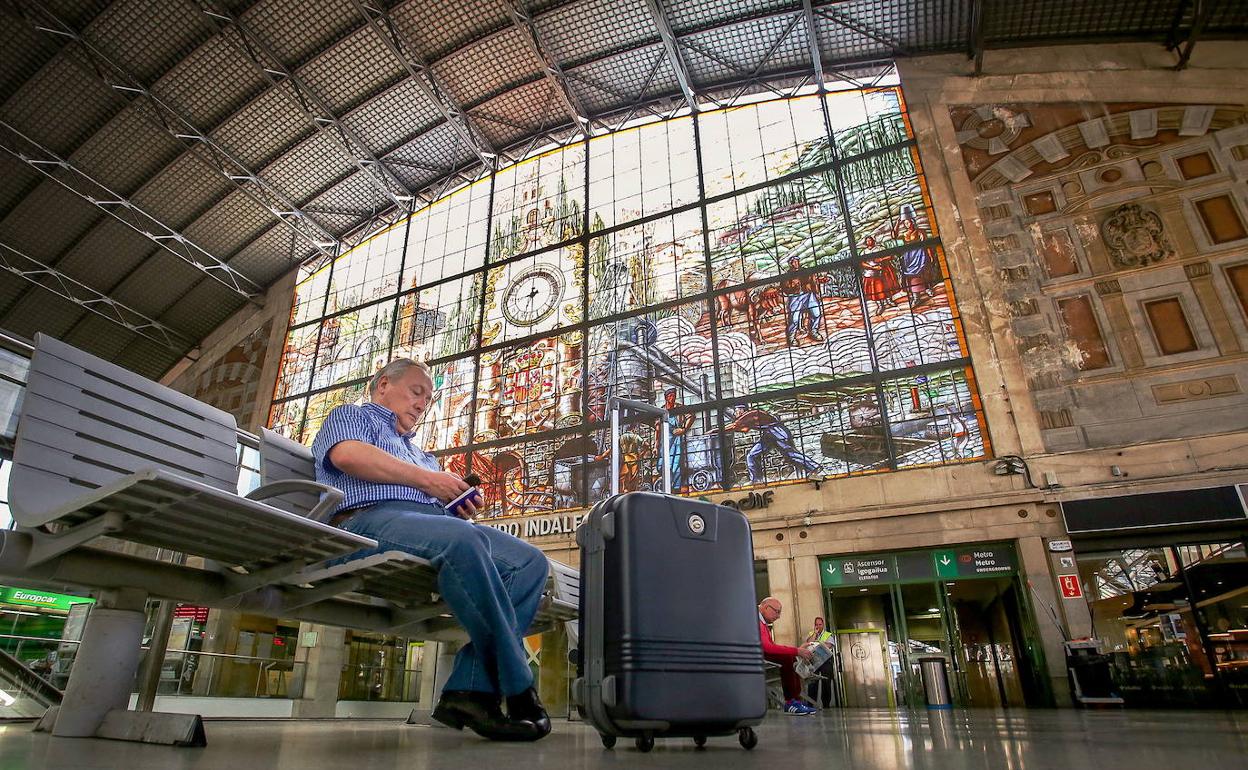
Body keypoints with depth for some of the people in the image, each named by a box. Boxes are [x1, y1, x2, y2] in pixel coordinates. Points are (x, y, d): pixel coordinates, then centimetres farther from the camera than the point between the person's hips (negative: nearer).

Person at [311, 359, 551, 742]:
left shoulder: (422, 454, 41)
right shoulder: (352, 415, 22)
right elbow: (346, 454, -4)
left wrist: (461, 511, 7)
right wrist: (426, 479, -3)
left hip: (436, 525, 8)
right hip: (369, 522, -8)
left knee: (531, 562, -17)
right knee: (461, 538, -40)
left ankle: (472, 688, -29)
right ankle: (518, 690, -33)